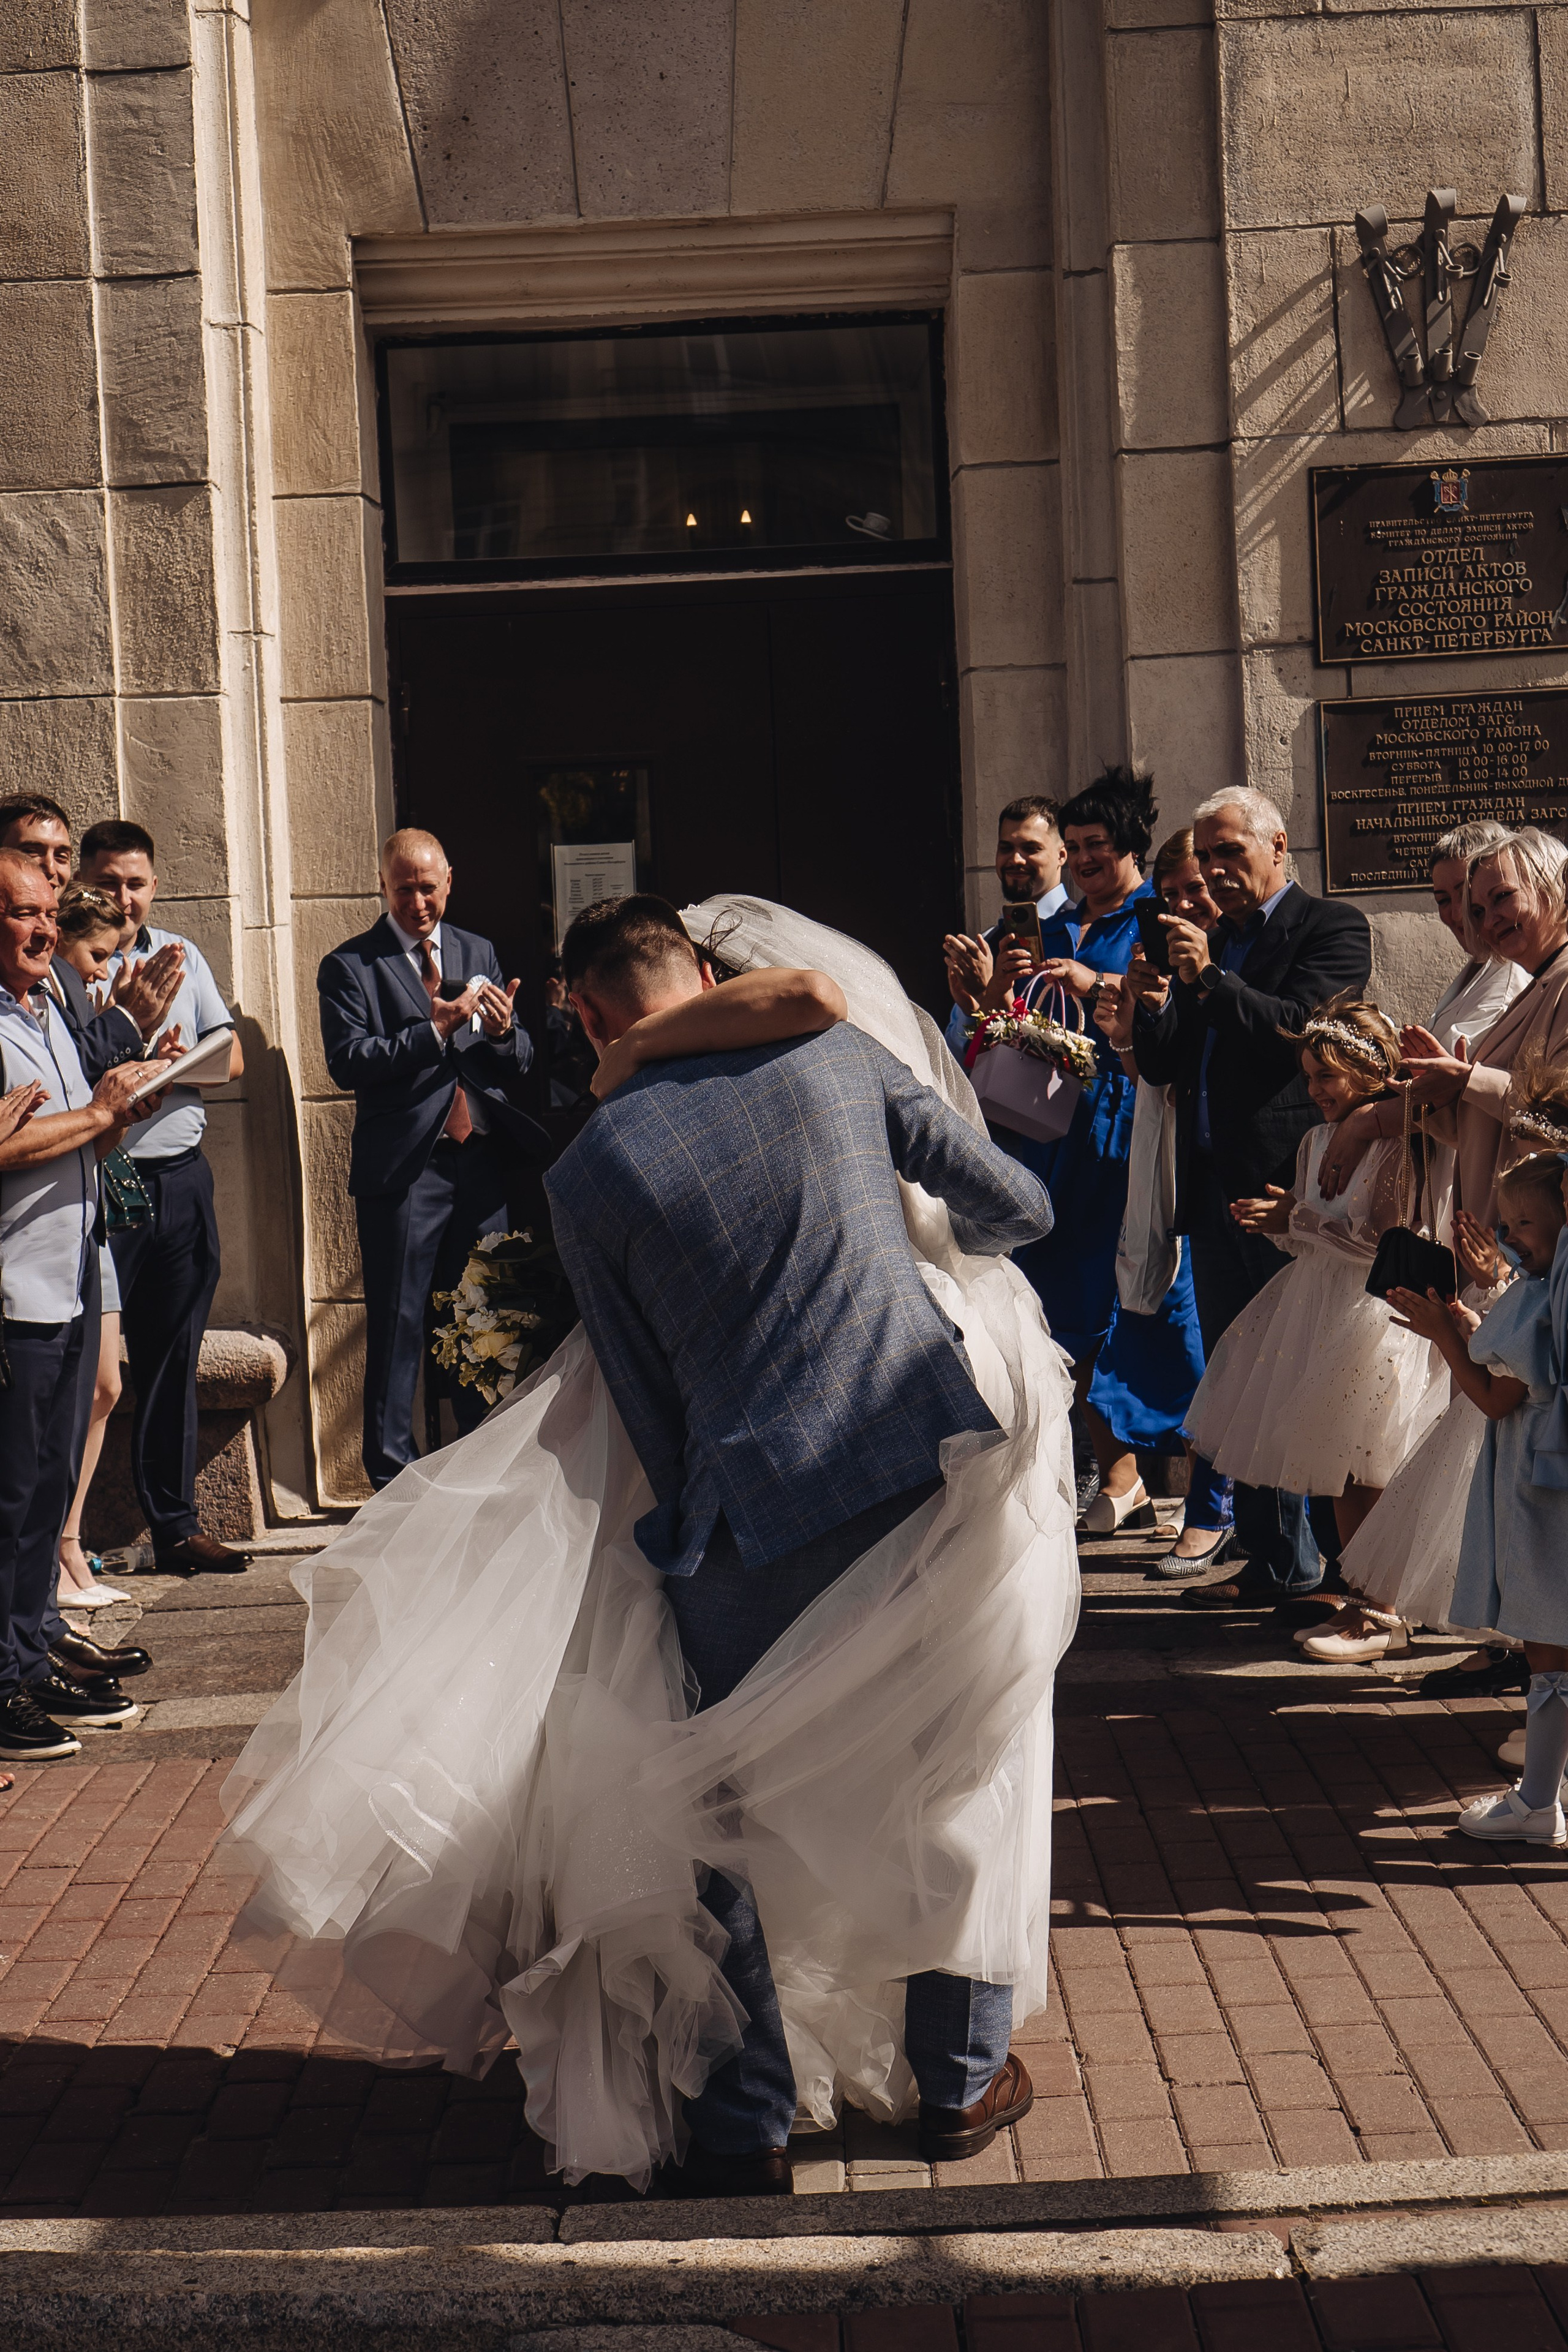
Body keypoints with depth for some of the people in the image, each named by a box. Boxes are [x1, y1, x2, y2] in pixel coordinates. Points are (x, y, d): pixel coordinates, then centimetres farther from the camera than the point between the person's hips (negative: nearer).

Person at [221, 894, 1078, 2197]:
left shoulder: (590, 1171, -1)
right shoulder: (845, 1052, 2)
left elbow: (646, 1407, 3)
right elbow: (1020, 1203, 10)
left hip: (756, 1526, -2)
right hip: (939, 1478, 2)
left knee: (730, 1818, 15)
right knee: (963, 1785, 19)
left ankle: (748, 2130, 21)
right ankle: (962, 2079, 31)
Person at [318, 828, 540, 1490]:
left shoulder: (478, 953, 14)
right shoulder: (350, 966, -1)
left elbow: (520, 1063, 13)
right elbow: (348, 1063, -14)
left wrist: (503, 1031, -11)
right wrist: (438, 1028, -20)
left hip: (482, 1162, 4)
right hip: (404, 1168, -4)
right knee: (397, 1328, 1)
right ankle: (391, 1476, 12)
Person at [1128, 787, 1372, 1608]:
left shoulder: (1332, 928, -1)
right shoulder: (1205, 940, 18)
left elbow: (1307, 1029, -17)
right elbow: (1161, 1067, 14)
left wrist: (1211, 979, -22)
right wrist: (1151, 1006, -6)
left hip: (1289, 1190, -7)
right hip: (1216, 1192, 7)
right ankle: (1273, 1563, 17)